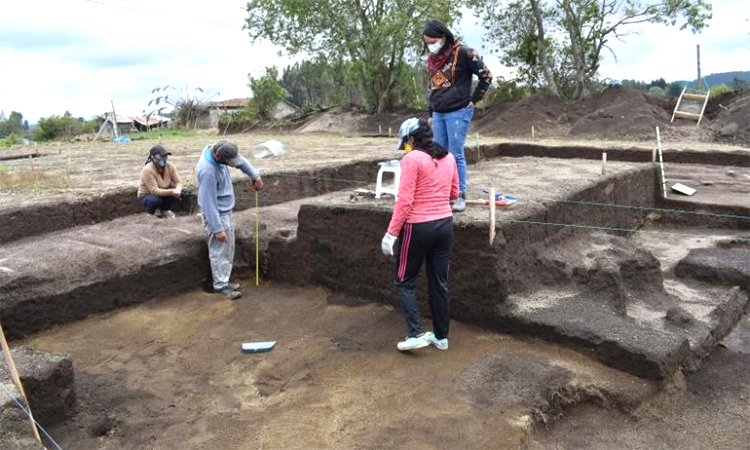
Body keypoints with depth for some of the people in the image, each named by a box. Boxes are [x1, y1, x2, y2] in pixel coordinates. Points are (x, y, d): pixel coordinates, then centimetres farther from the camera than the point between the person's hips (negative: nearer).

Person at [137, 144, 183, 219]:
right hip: (148, 195, -4)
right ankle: (155, 210, 2)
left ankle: (165, 209, 3)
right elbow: (154, 191, -32)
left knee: (177, 192, -25)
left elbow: (178, 181, -13)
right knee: (155, 200, -38)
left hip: (164, 191, 4)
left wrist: (178, 190, -37)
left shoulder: (170, 166, -14)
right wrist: (171, 192, -45)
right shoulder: (147, 170, -28)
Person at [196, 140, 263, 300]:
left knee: (229, 249, 16)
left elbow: (240, 160, 13)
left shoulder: (217, 149, -7)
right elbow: (209, 203, -28)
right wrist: (217, 229, -25)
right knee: (220, 251, 0)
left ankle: (223, 280, 27)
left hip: (227, 211, 10)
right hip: (217, 214, -10)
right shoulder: (208, 171, -32)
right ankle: (221, 286, 11)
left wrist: (254, 175, 7)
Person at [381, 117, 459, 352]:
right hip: (444, 224, 6)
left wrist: (391, 233, -14)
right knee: (439, 283, 14)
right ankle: (441, 336, 23)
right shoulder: (449, 157, 7)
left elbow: (404, 201, -18)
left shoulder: (412, 159, -13)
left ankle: (416, 334, 2)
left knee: (405, 281, 10)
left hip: (418, 227, -6)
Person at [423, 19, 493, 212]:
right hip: (438, 114, 7)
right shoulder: (432, 59, 11)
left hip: (458, 112, -7)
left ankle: (460, 195, 4)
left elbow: (486, 76, -6)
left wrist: (473, 100, -5)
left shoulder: (462, 53, -10)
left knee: (456, 154, -5)